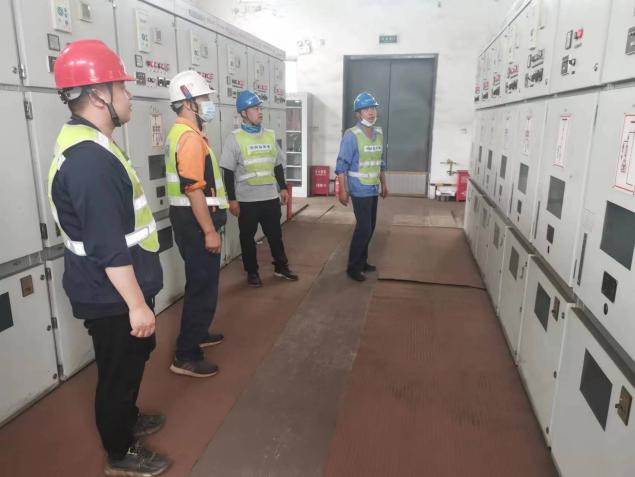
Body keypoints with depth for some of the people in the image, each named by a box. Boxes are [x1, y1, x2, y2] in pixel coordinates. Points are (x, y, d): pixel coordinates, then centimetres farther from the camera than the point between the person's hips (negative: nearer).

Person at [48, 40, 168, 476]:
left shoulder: (86, 145, 8)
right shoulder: (89, 160, -28)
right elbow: (110, 248, -29)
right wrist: (137, 304, -22)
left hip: (116, 290, 10)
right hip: (112, 296, -10)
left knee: (133, 359, 26)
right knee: (119, 370, 9)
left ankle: (127, 420, 49)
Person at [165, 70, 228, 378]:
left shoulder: (180, 133, 16)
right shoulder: (190, 137, -18)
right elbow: (193, 189, -24)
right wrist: (209, 231, -22)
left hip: (188, 218, 11)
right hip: (195, 221, -11)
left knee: (200, 282, 21)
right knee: (203, 285, -4)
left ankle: (197, 334, 36)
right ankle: (186, 356, 4)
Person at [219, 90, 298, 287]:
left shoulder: (270, 135, 8)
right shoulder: (234, 138, -7)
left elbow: (278, 165, 15)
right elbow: (228, 172, -9)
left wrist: (283, 188, 11)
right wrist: (232, 199, -12)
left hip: (271, 197, 4)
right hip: (247, 200, -4)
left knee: (275, 234, 13)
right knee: (247, 237, 8)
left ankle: (281, 267, 29)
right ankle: (252, 272, 23)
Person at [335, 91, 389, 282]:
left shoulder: (379, 133, 7)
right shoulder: (351, 135, -13)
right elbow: (342, 165, -14)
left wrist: (384, 185, 18)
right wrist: (343, 191, -18)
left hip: (373, 190, 7)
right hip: (360, 191, -7)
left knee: (370, 227, 13)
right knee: (363, 228, -7)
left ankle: (362, 261, 27)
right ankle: (353, 267, 6)